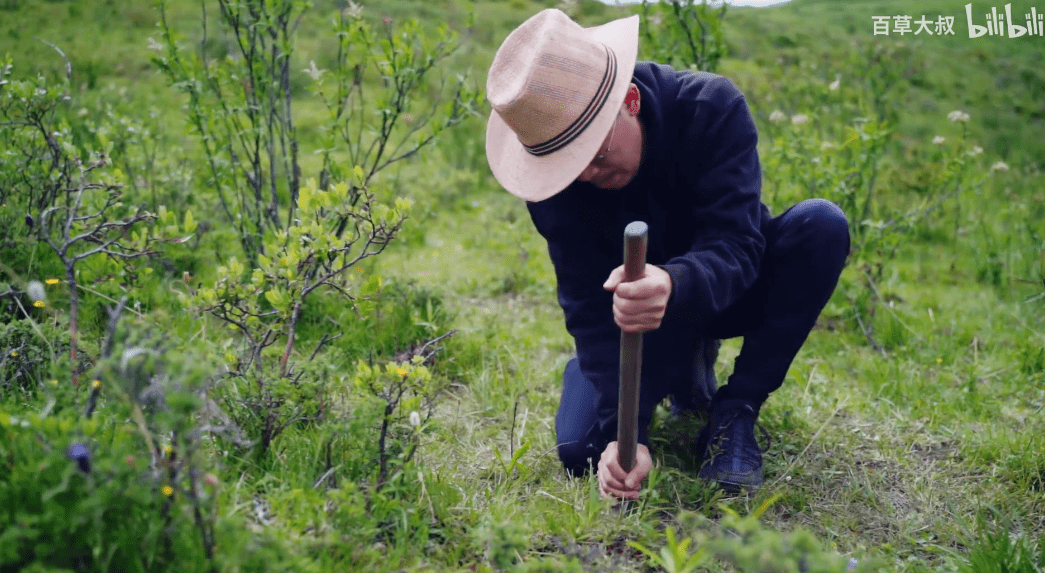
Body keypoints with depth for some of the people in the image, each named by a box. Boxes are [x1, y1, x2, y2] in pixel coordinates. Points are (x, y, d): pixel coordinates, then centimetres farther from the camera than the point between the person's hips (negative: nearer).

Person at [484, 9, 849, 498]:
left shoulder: (713, 108, -28)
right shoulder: (553, 163, -23)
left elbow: (735, 247, -35)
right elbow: (588, 305, -25)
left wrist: (674, 286, -60)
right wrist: (623, 432, -35)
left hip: (732, 289, -1)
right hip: (624, 310, 1)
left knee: (821, 224, -31)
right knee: (579, 450, -16)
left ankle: (735, 412, -16)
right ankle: (686, 371, 17)